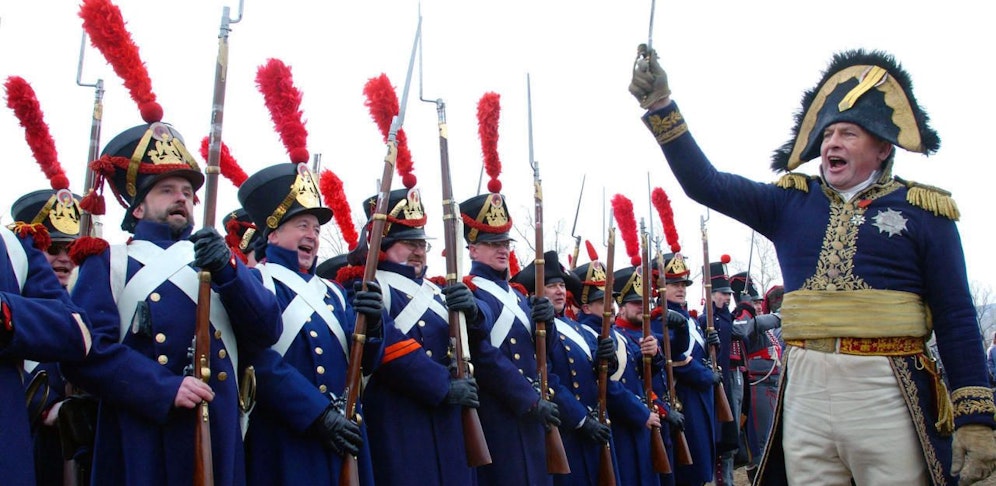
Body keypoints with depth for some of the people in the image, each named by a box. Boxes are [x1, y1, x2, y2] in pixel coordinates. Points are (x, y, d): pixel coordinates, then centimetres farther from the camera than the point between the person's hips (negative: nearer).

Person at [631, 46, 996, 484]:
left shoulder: (922, 212, 4)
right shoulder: (792, 202, 12)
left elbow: (957, 318, 1)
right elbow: (704, 183, 4)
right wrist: (660, 104, -5)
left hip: (889, 397, -2)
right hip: (805, 391, 3)